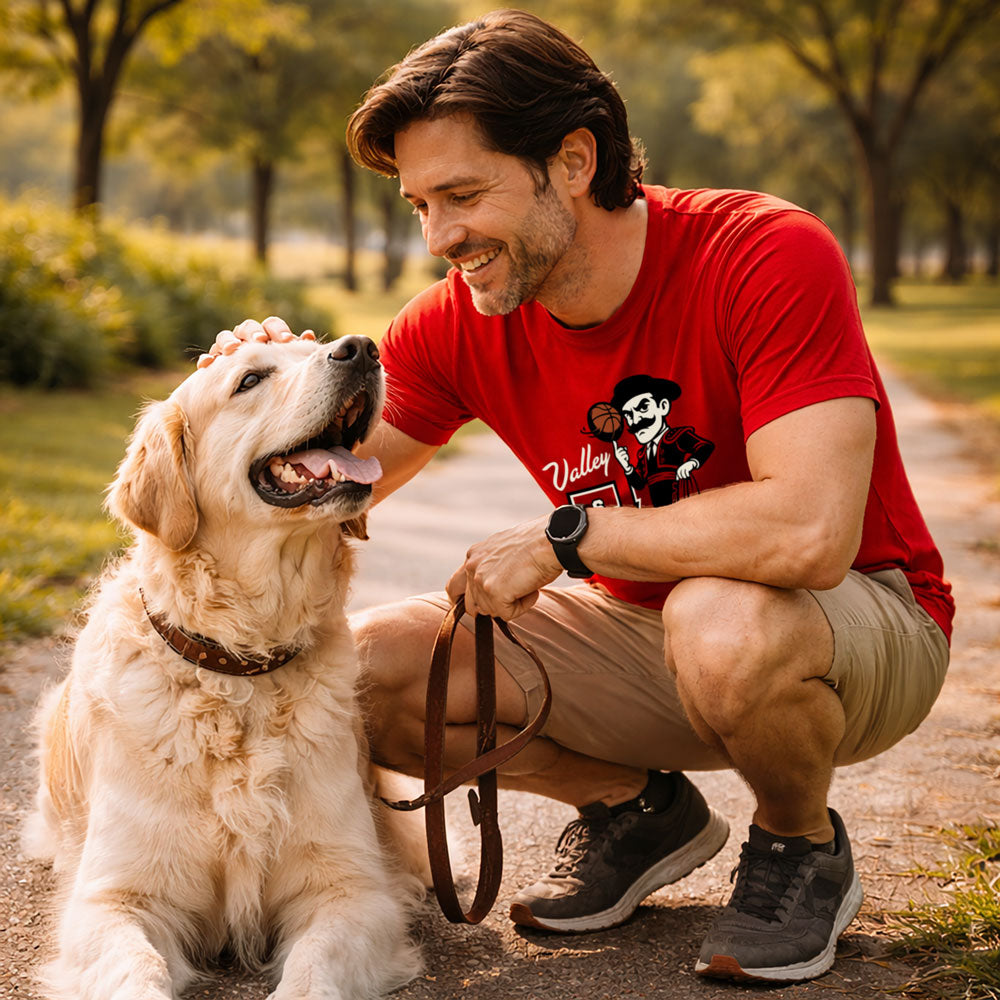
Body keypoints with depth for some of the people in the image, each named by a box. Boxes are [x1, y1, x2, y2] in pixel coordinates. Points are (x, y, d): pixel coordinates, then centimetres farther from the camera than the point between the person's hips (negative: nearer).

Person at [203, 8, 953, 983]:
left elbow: (810, 530, -37)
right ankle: (639, 807, 11)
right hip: (638, 626, 5)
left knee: (724, 622, -40)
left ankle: (802, 846, -5)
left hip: (863, 620, -5)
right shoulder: (458, 322, -8)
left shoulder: (769, 258, -25)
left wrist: (564, 536, -27)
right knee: (362, 671, -12)